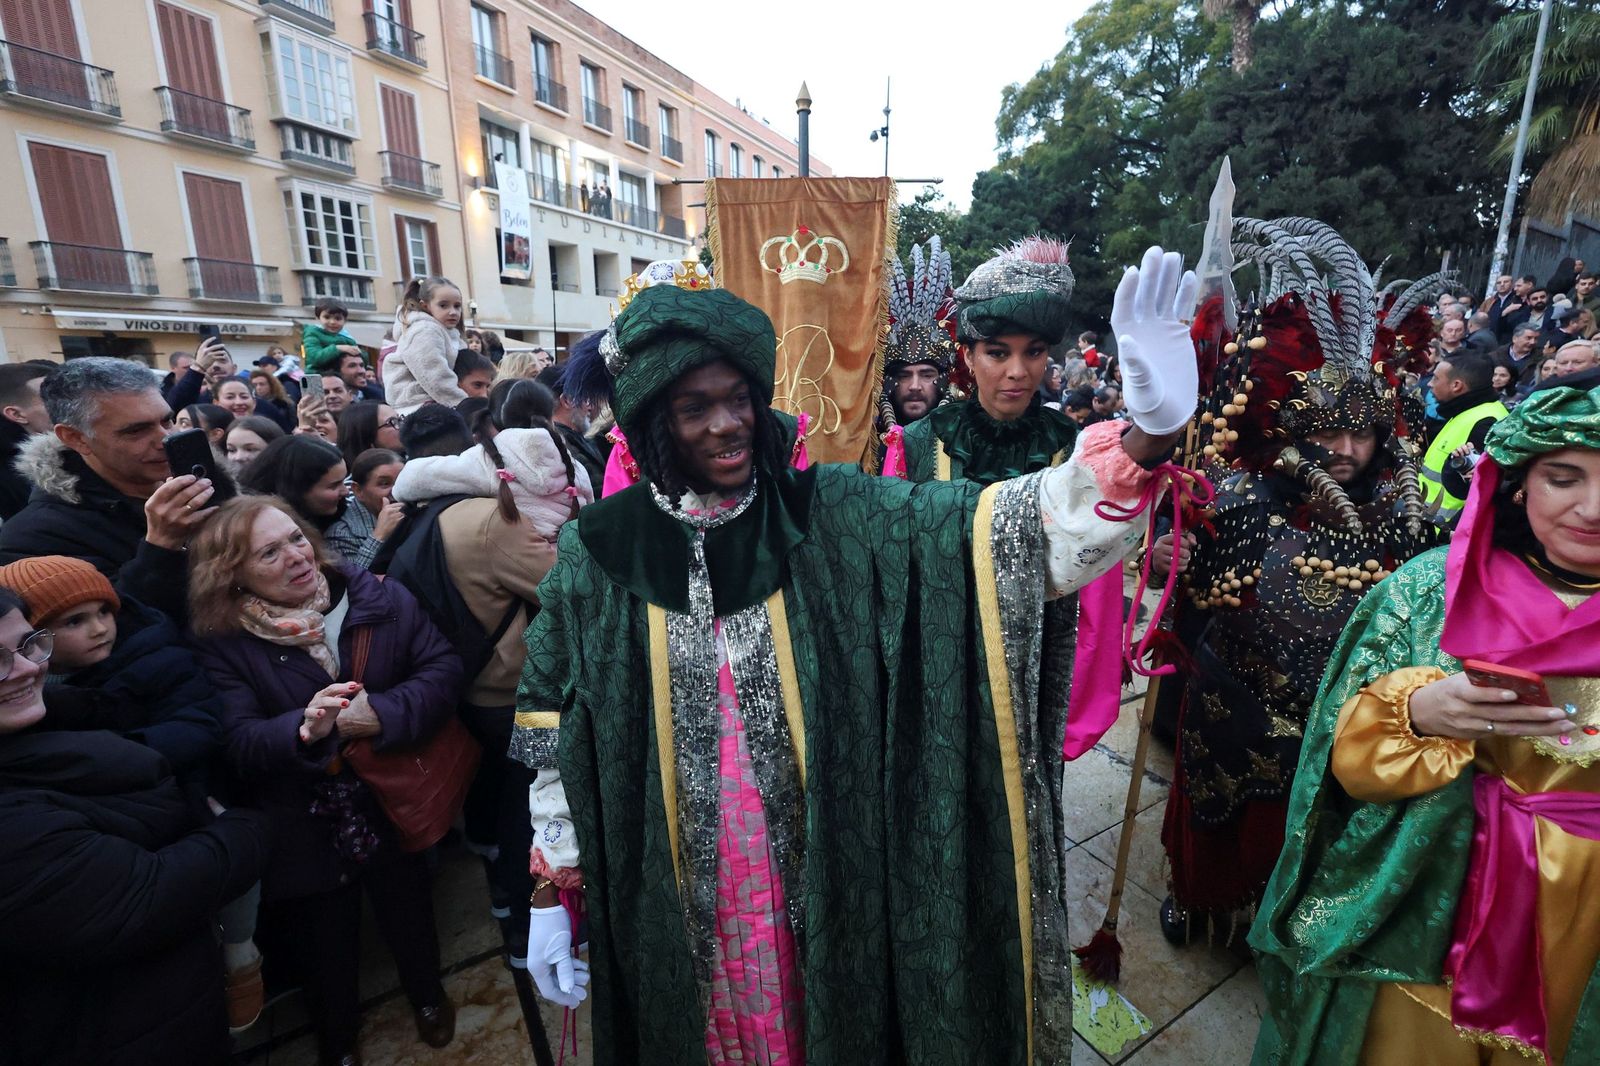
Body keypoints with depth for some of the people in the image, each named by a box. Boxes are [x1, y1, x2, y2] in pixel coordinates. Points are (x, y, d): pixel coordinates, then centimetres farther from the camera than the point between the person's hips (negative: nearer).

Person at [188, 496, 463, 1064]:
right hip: (305, 835, -1)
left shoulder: (377, 597, -10)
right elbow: (238, 744, -20)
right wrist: (304, 730, -41)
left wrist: (382, 714, -29)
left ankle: (427, 993, 56)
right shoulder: (220, 644, -12)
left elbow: (442, 667, -14)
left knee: (410, 917, 24)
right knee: (324, 949, 20)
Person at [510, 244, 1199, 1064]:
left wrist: (1145, 437, -38)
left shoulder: (835, 516, -12)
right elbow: (554, 743, -1)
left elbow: (992, 528, -23)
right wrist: (550, 892, 2)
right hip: (669, 897, 1)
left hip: (822, 882, 0)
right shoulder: (595, 555, -9)